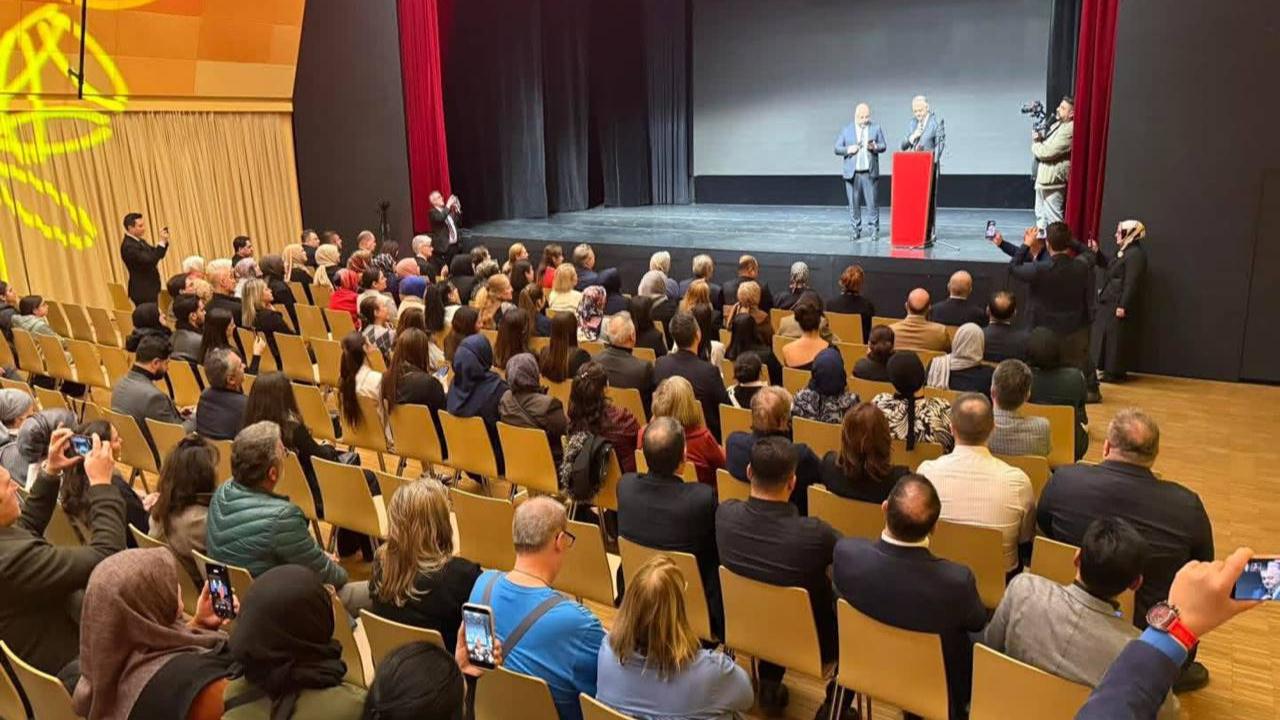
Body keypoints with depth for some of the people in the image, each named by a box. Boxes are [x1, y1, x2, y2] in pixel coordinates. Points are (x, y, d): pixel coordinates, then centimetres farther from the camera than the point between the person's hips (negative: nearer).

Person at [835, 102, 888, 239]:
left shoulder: (876, 128, 8)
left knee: (872, 202, -2)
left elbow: (884, 146, 7)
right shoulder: (846, 130, 8)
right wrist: (848, 150, -13)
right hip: (852, 173, 1)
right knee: (854, 203, 4)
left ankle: (875, 229, 7)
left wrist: (875, 147, -14)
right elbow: (837, 148, 6)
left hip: (869, 172, -1)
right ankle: (856, 229, 14)